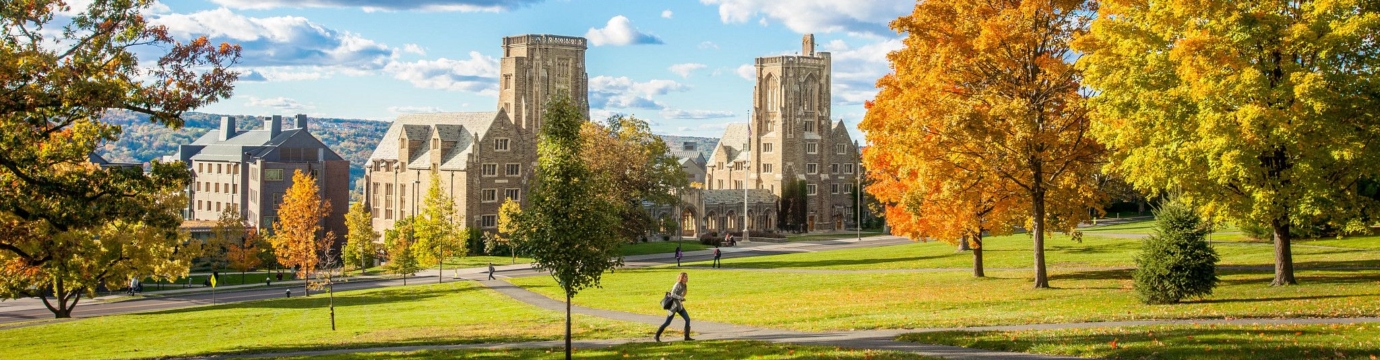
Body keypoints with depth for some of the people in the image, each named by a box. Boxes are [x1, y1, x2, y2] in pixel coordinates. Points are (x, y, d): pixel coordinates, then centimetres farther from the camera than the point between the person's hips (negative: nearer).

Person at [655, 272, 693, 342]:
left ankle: (687, 337, -1)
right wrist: (681, 298, -32)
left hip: (679, 305, 8)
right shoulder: (678, 285, -16)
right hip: (673, 305, -8)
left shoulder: (684, 286, 9)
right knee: (667, 322, -2)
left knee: (687, 319, -6)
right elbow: (673, 294, -25)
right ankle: (657, 336, 10)